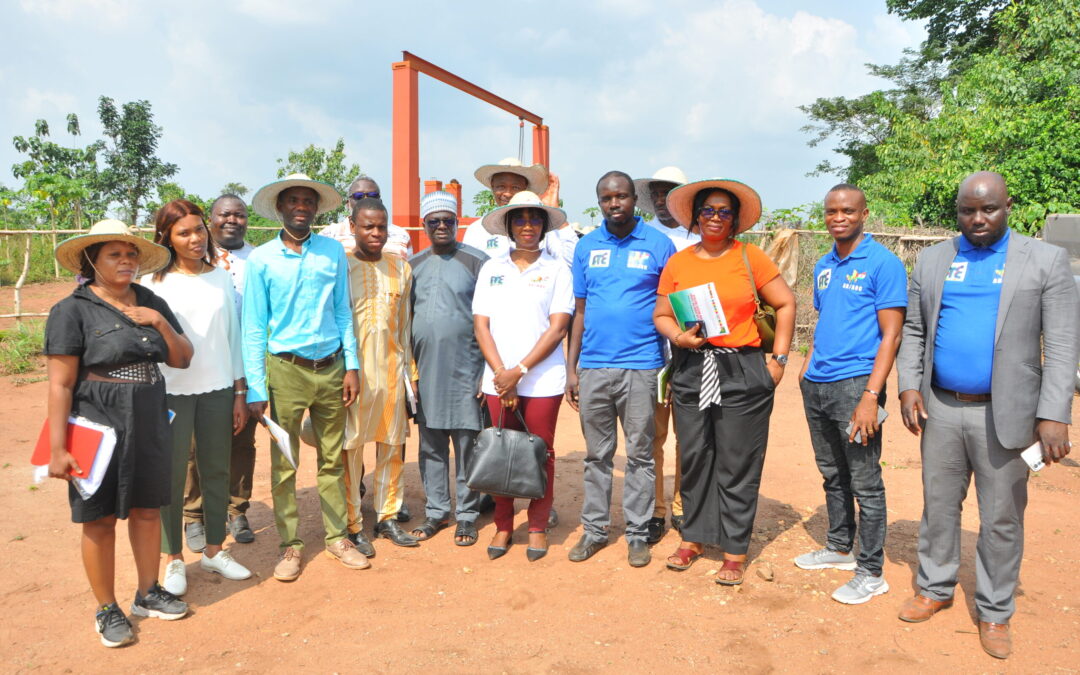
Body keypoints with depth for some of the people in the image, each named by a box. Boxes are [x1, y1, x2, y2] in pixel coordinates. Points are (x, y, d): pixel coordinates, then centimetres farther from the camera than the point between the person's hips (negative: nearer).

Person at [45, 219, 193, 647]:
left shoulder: (152, 303, 7)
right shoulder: (73, 310, -8)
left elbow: (182, 359, 8)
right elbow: (60, 384, -11)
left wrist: (161, 323, -9)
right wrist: (57, 448, -15)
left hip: (149, 425, 5)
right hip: (99, 427, -5)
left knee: (147, 508, 14)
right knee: (100, 518, 5)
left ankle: (148, 593, 31)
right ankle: (106, 609, 21)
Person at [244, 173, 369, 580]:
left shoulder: (334, 252, 5)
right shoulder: (261, 260, -1)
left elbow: (343, 312, 8)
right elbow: (254, 327, -1)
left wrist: (352, 366, 2)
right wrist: (255, 388, -6)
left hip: (331, 368, 2)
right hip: (286, 370, -2)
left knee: (332, 459, 10)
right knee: (284, 463, 4)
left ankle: (337, 537, 23)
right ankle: (290, 545, 17)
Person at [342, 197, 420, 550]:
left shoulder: (401, 268, 10)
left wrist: (410, 371, 13)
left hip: (392, 370, 4)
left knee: (393, 446, 10)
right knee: (351, 448, 1)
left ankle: (387, 516, 24)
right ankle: (353, 525, 13)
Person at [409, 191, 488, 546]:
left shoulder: (476, 261, -1)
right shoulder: (413, 265, 11)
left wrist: (488, 369, -8)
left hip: (465, 370, -4)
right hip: (424, 370, 4)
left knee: (467, 444, 2)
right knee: (431, 446, 10)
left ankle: (466, 515, 14)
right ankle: (436, 511, 23)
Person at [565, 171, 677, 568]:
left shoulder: (659, 245, 1)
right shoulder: (586, 246, 9)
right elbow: (579, 310, 10)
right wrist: (571, 368, 6)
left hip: (640, 367, -3)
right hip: (593, 367, 3)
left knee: (640, 454, 6)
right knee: (597, 455, 11)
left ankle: (637, 534, 18)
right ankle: (594, 529, 23)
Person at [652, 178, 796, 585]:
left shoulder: (750, 258, 1)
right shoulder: (678, 263, 8)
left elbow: (785, 304, 4)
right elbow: (661, 315, 11)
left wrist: (779, 359, 0)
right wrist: (678, 337, -10)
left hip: (742, 372, -2)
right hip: (691, 372, 3)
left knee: (737, 465, 3)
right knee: (693, 459, 10)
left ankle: (735, 551, 16)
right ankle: (693, 537, 28)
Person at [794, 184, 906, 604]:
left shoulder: (883, 263, -8)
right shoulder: (823, 266, 13)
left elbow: (890, 335, -12)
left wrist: (871, 396, -19)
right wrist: (807, 366, 10)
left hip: (855, 384, -7)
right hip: (816, 385, 7)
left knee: (865, 483, 1)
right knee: (832, 475, 18)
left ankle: (871, 573, 13)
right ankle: (839, 549, 34)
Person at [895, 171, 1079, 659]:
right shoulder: (931, 261, 7)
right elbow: (913, 332, 10)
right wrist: (908, 386, -3)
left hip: (1004, 413, -3)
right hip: (940, 409, 3)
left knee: (1002, 518, 8)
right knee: (939, 506, 15)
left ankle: (994, 612, 24)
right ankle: (935, 588, 32)